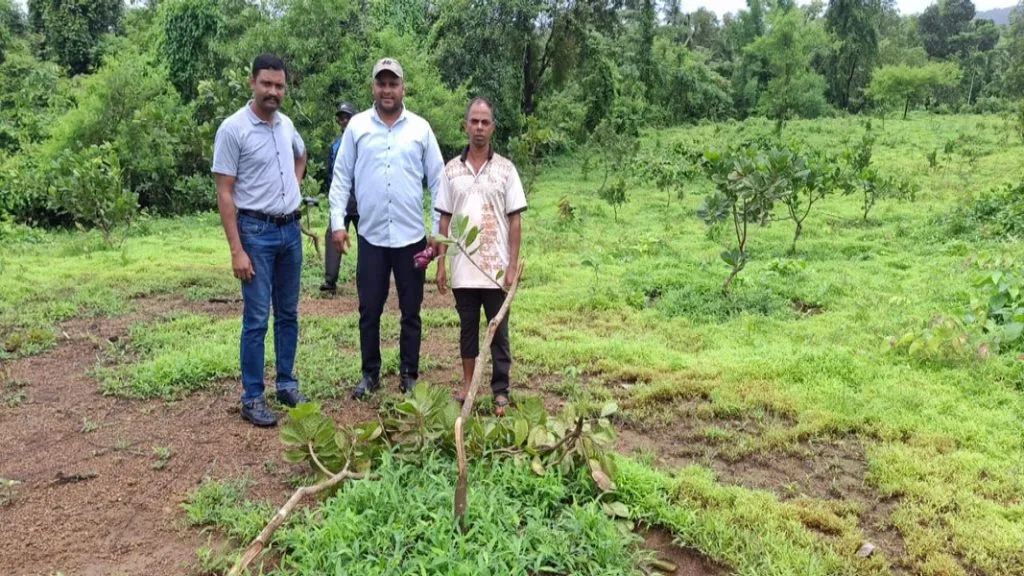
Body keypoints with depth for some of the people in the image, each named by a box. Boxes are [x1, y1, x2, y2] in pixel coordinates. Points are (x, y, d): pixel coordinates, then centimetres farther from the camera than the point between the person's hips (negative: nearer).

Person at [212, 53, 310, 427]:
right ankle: (252, 398, 8)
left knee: (288, 314, 13)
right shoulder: (233, 129, -12)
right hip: (256, 231, -6)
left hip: (291, 230, 6)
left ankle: (287, 385, 25)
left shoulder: (286, 125, 7)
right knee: (257, 319, -3)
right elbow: (225, 194, -13)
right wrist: (237, 250, -18)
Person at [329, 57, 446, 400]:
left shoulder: (421, 128, 3)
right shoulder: (357, 126, 4)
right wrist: (337, 223, -4)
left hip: (411, 236, 0)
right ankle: (370, 374, 22)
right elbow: (341, 177, 5)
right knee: (369, 310, 7)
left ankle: (409, 376, 20)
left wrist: (439, 229, 0)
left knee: (411, 311, 8)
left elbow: (437, 180, 4)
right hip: (371, 236, 0)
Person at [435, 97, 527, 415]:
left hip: (496, 267, -2)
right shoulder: (452, 169, 5)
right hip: (462, 267, 2)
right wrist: (440, 264, 3)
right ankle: (467, 383, 26)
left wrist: (513, 265, -7)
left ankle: (500, 392, 12)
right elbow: (445, 220, 7)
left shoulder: (505, 169, 0)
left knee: (499, 331, 4)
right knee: (467, 327, 13)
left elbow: (515, 220, -1)